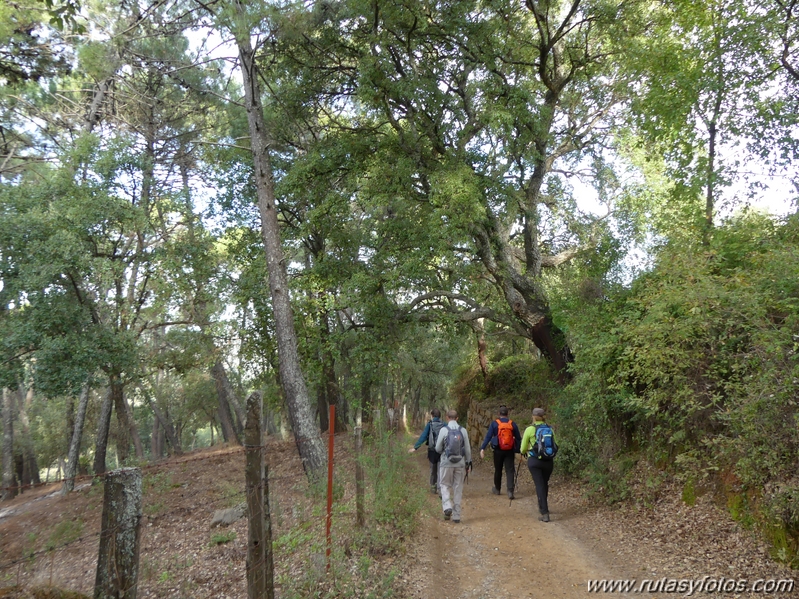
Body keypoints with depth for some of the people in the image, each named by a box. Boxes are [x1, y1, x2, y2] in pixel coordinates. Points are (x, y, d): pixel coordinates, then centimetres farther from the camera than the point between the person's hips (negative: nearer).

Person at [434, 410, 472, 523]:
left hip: (447, 462, -2)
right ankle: (456, 515, 12)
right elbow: (467, 449, 3)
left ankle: (447, 506, -9)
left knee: (445, 485, 13)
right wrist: (469, 463, 13)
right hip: (460, 463, 2)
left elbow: (438, 448, -2)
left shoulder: (444, 430, -8)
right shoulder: (463, 431, -1)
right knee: (458, 488, 9)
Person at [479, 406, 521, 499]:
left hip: (498, 450, 0)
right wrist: (517, 451, 15)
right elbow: (518, 438, 7)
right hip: (509, 451, 0)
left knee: (498, 470, 15)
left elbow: (488, 436, -10)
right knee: (510, 471, 0)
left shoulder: (495, 423, -3)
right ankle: (510, 491, -12)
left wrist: (482, 448, -13)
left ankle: (497, 489, 31)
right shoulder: (512, 424, 2)